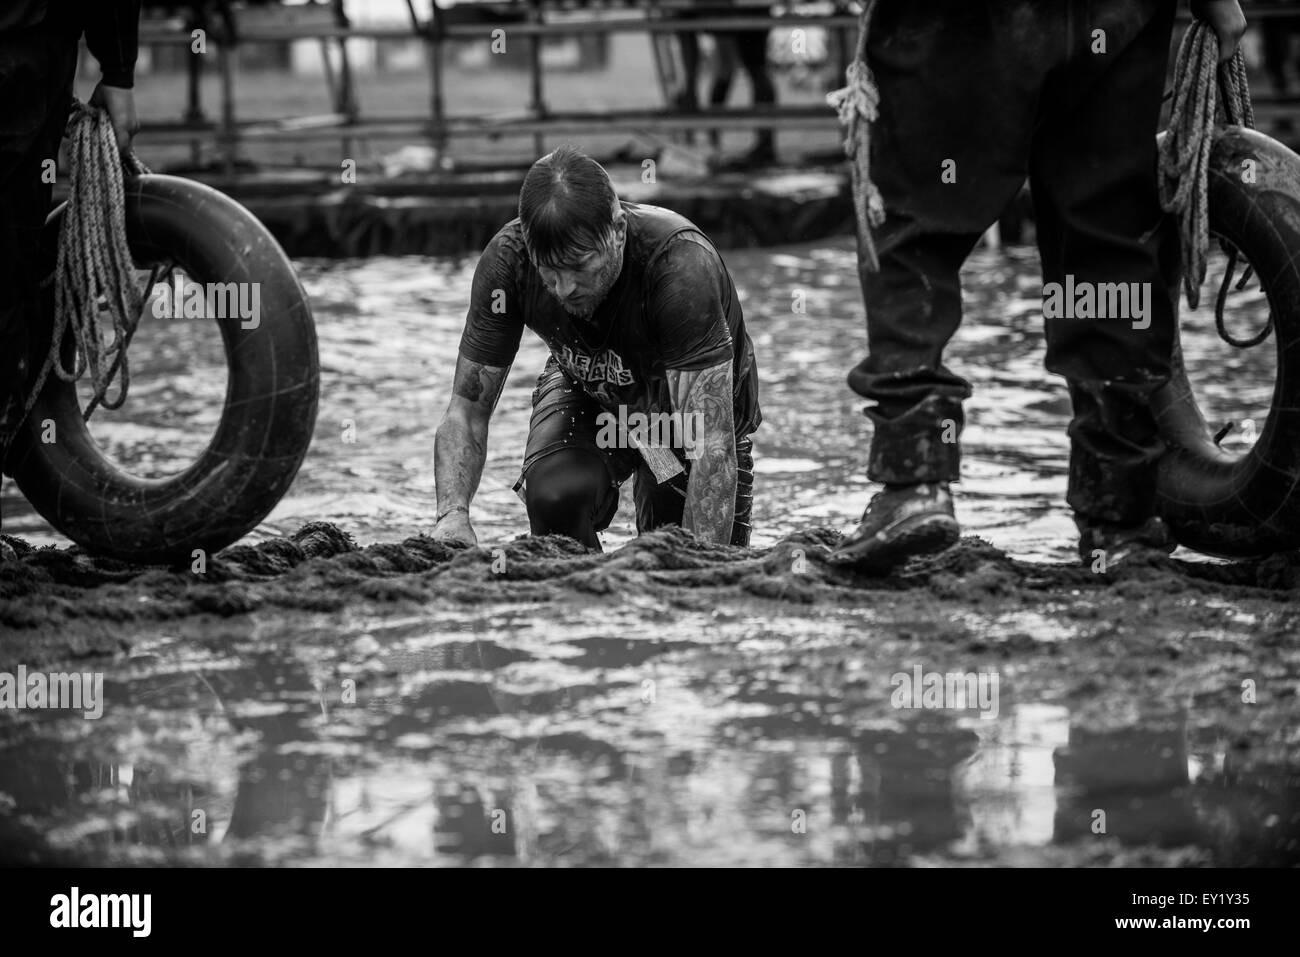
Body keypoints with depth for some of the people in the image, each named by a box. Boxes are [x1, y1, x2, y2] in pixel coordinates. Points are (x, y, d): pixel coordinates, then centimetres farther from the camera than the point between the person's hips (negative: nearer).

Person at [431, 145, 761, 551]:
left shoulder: (683, 266, -40)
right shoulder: (507, 259, -29)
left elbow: (712, 444, -43)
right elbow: (466, 411, -20)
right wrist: (453, 514, -40)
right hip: (588, 392, 2)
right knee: (553, 496, -28)